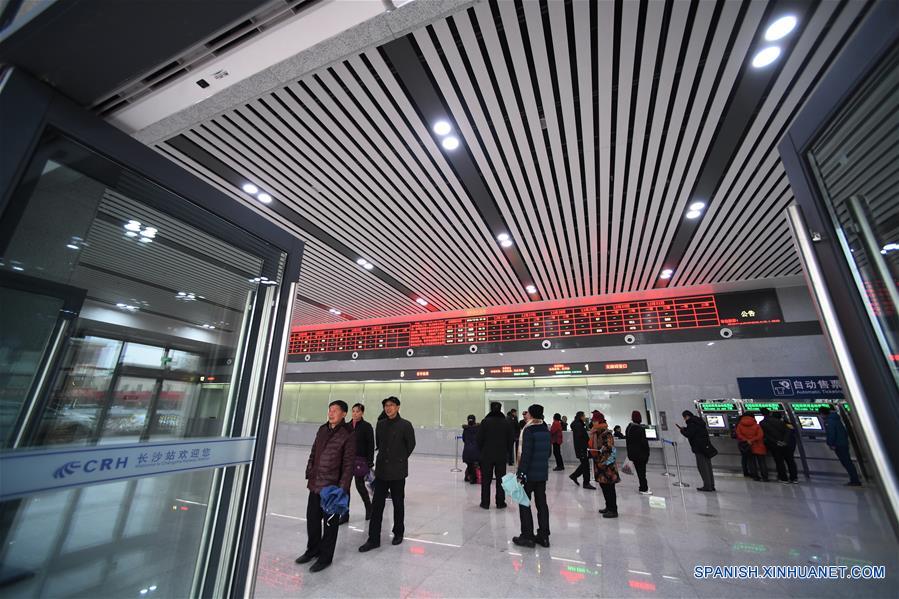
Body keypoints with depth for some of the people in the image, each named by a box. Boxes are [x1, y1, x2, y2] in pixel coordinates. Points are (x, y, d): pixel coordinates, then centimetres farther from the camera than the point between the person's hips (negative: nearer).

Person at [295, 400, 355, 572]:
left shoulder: (348, 434, -15)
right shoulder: (322, 429, 5)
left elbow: (348, 464, -15)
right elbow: (313, 453, 15)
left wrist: (342, 488, -17)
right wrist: (309, 473, 12)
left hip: (332, 487, -6)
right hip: (315, 485, 6)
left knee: (330, 522, 10)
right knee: (312, 517, 20)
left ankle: (325, 557, 30)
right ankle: (313, 549, 43)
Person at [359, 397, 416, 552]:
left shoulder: (405, 425, -12)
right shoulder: (380, 424, 2)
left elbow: (411, 445, -3)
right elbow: (378, 443, 14)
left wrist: (400, 459, 6)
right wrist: (384, 458, 10)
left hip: (397, 471, -3)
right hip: (381, 470, 4)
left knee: (398, 504, 13)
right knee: (376, 504, 6)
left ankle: (398, 533, 33)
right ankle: (373, 539, 19)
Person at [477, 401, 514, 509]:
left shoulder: (485, 422, -11)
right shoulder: (507, 423, -5)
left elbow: (479, 439, -7)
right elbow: (510, 439, 1)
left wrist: (481, 451, 8)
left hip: (487, 455, -1)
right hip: (501, 455, 2)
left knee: (486, 480, 9)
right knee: (500, 479, 13)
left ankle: (485, 503, 14)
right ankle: (500, 503, 18)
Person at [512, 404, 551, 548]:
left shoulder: (529, 430, -18)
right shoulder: (546, 430, 5)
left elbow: (526, 454, -21)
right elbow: (548, 451, 14)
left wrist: (520, 472, -18)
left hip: (530, 473, -7)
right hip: (543, 472, 7)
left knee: (524, 503, 7)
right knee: (541, 503, 14)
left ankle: (527, 536, 12)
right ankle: (543, 536, 22)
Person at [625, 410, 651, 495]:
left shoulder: (628, 428, 5)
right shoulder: (641, 428, -18)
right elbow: (644, 442, -17)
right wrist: (647, 453, -7)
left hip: (632, 453, 6)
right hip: (641, 453, -6)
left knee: (639, 470, 16)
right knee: (642, 470, 3)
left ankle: (643, 487, 26)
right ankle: (644, 489, 11)